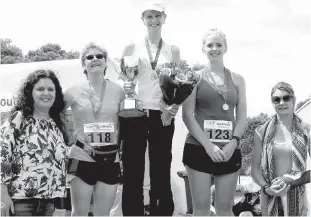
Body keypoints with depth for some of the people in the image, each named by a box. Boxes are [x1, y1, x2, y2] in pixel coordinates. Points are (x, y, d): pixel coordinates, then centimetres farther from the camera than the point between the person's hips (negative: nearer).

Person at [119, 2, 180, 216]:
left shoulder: (173, 50, 11)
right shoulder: (131, 48, 8)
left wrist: (175, 105, -8)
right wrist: (124, 88, -14)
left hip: (162, 117, 1)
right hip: (133, 115, 0)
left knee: (161, 173, 4)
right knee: (132, 174, 2)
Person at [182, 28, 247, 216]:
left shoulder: (237, 79, 10)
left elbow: (242, 117, 8)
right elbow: (187, 116, -4)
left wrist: (232, 144, -9)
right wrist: (208, 145, -14)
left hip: (229, 151, 2)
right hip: (199, 148, -2)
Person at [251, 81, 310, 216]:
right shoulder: (262, 132, -1)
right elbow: (255, 168, 0)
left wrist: (289, 180, -15)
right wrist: (266, 188, -15)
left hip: (297, 199, 0)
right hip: (270, 198, 0)